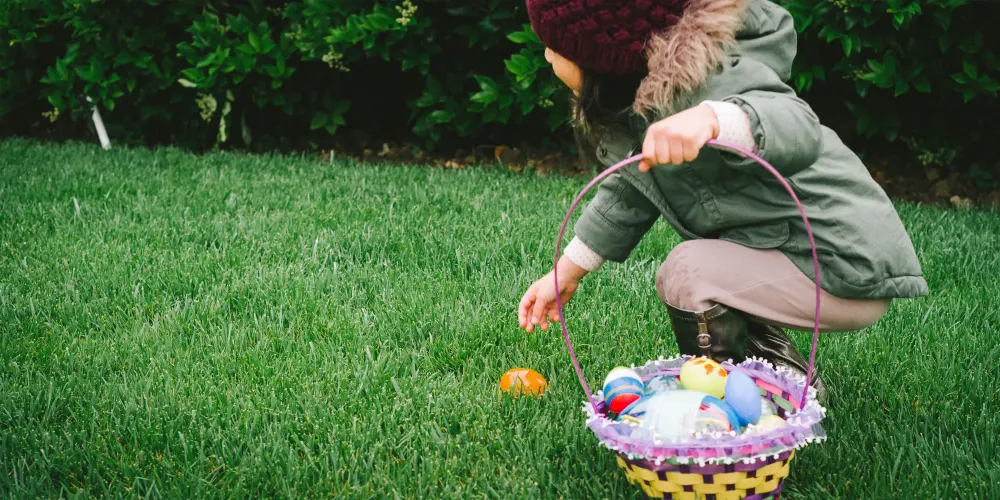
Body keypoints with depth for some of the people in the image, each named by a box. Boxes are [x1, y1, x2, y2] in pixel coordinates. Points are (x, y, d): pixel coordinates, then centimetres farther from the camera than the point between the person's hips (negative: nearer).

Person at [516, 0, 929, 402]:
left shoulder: (701, 82, -25)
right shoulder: (629, 99, 4)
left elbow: (799, 129, -42)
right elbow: (630, 192, 17)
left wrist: (712, 120, -60)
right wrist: (567, 272, 17)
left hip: (854, 274, -10)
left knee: (689, 273, -22)